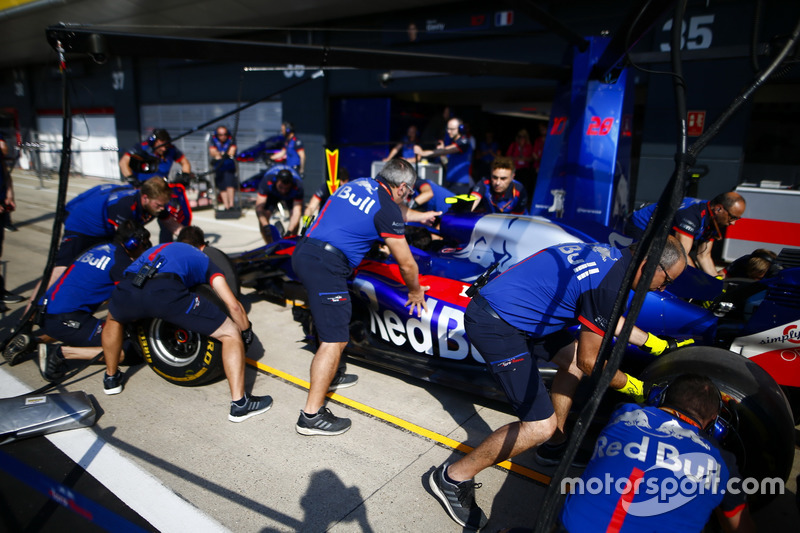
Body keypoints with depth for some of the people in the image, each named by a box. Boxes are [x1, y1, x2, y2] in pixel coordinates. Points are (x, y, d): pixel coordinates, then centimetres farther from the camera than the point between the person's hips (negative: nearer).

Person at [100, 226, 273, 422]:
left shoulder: (156, 249, 42)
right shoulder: (203, 259, 29)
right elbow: (233, 305, 19)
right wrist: (247, 332, 35)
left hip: (126, 290, 5)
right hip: (167, 291, -5)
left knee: (113, 319, 43)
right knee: (231, 334, 10)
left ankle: (111, 378, 53)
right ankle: (239, 404, 6)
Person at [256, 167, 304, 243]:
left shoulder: (298, 185, -40)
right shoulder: (267, 180, -40)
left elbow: (297, 212, -43)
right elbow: (259, 207, -41)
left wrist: (289, 231, -55)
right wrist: (265, 226, -55)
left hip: (291, 196, 0)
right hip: (272, 194, 0)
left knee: (295, 219, -22)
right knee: (263, 218, -19)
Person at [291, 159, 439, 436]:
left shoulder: (358, 183, 17)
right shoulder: (387, 209, -6)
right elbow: (406, 263, 2)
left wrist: (420, 216, 52)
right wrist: (416, 291, 20)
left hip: (302, 252, 10)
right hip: (326, 265, -10)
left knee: (333, 319, 27)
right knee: (335, 340, -4)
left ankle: (329, 375, 42)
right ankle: (311, 415, 0)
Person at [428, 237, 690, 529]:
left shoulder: (609, 255, 10)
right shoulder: (610, 282, -18)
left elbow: (611, 320, 28)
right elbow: (590, 361, -8)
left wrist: (659, 345, 33)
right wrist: (632, 387, 8)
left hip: (505, 307, 11)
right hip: (494, 326, -10)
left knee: (572, 356, 23)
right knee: (542, 425, -8)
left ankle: (555, 446, 35)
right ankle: (454, 477, 6)